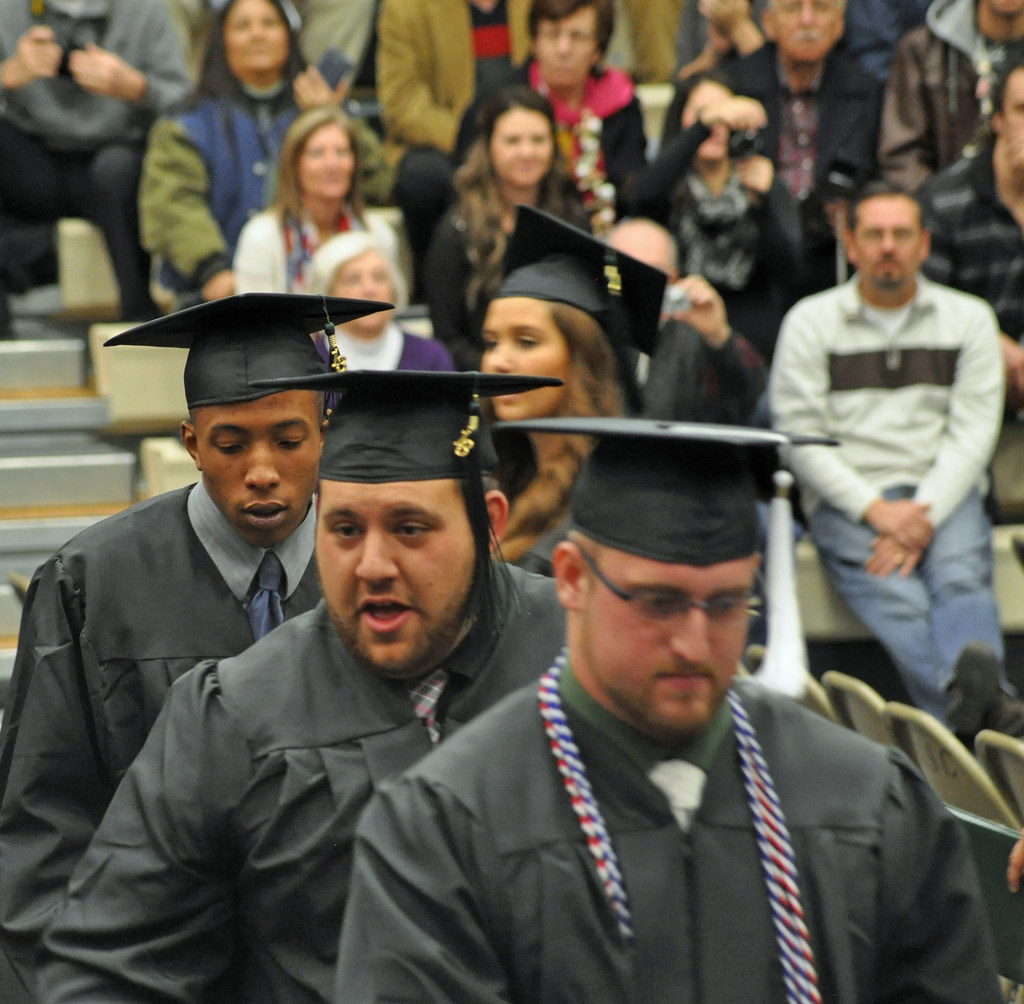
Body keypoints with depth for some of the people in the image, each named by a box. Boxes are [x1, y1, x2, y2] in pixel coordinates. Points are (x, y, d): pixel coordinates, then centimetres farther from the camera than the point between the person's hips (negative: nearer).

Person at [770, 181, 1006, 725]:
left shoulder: (968, 318, 13)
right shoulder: (809, 321, 9)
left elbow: (973, 432, 4)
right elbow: (800, 434, 1)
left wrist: (925, 516, -12)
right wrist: (875, 510, -12)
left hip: (943, 491, 2)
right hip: (846, 497, -1)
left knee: (960, 577, -31)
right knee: (898, 601, -30)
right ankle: (972, 723, -48)